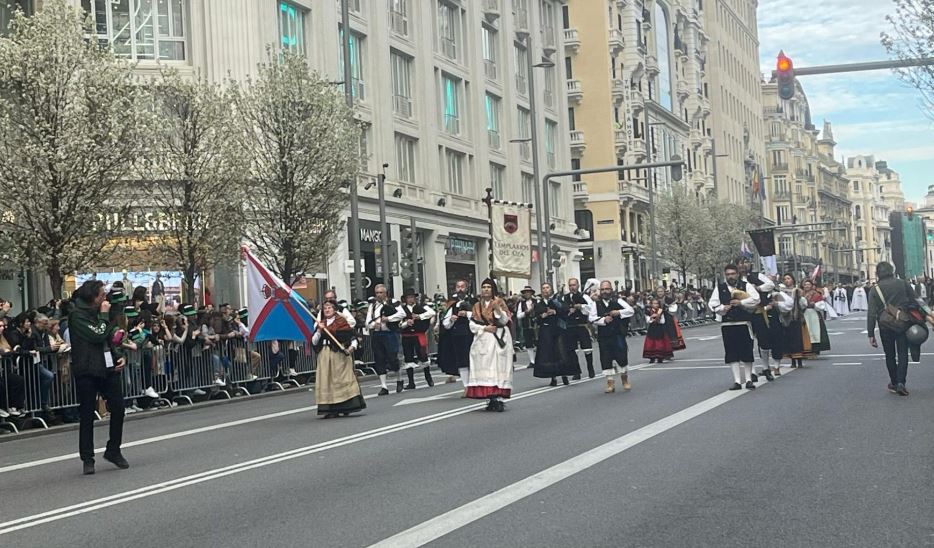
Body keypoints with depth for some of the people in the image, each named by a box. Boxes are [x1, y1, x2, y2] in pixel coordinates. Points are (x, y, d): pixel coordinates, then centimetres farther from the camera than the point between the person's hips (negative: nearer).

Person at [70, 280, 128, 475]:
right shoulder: (77, 315, -11)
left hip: (108, 368, 6)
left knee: (118, 409, 4)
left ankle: (113, 451, 20)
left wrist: (120, 356, 3)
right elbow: (97, 336, -20)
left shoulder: (99, 312, 11)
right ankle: (87, 459, 10)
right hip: (87, 372, -6)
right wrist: (104, 316, -10)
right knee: (87, 415, 1)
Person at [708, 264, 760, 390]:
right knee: (732, 353, 2)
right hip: (727, 324, 2)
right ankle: (737, 381, 8)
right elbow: (712, 304, 8)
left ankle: (749, 380, 12)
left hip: (744, 323, -2)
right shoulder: (720, 288, 10)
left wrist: (741, 302, -12)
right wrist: (722, 308, -8)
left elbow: (756, 299, -7)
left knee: (747, 351, 0)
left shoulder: (746, 285, 5)